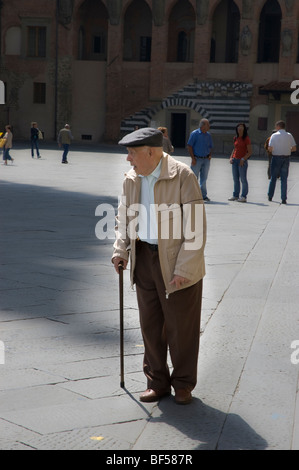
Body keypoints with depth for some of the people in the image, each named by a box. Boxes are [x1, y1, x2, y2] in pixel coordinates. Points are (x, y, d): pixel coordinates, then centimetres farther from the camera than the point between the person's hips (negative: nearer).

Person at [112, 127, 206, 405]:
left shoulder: (182, 176, -14)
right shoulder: (131, 179, 5)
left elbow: (195, 228, -16)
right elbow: (124, 218, 18)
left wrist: (184, 269, -19)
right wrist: (120, 250, 3)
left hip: (178, 265, -6)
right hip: (145, 259, 6)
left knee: (181, 328, 5)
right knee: (150, 325, 11)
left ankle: (183, 384, 22)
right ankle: (157, 382, 25)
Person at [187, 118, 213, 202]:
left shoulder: (208, 135, 12)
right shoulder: (194, 134, -5)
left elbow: (210, 147, 22)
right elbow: (189, 146, -7)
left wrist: (210, 155, 3)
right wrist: (193, 158, -13)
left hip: (206, 160, 5)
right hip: (197, 159, -5)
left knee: (204, 178, 7)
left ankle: (203, 195, 11)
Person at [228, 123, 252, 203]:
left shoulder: (246, 139, -7)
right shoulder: (235, 138, 11)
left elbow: (250, 152, -8)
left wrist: (243, 159, -16)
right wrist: (231, 157, 8)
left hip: (242, 161, -6)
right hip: (235, 160, 6)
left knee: (243, 179, -3)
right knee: (235, 179, 9)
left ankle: (244, 196, 1)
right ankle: (235, 195, 15)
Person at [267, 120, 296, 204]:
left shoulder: (274, 135, -6)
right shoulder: (289, 135, 1)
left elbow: (270, 148, -12)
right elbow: (294, 148, -1)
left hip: (276, 157, -1)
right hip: (286, 158, 2)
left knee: (273, 178, 12)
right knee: (284, 179, 4)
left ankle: (270, 196, 20)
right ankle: (283, 199, -1)